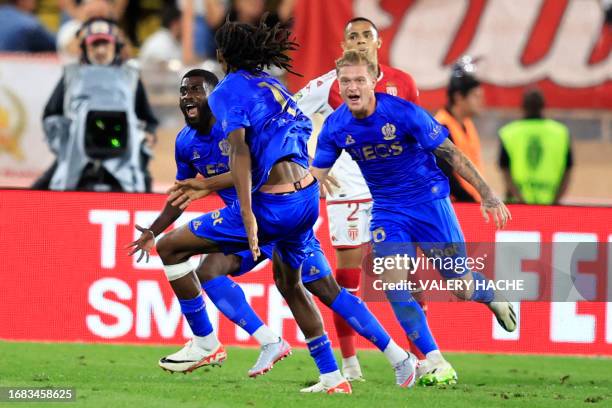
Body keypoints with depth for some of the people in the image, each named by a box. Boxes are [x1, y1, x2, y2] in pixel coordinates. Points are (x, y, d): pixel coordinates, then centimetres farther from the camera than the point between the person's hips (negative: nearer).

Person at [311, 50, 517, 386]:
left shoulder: (403, 113, -20)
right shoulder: (335, 127, -10)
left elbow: (449, 153, -14)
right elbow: (315, 176, -1)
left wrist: (486, 194, -14)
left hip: (429, 201, -3)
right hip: (387, 211, 3)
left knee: (461, 288, 2)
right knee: (392, 282, -17)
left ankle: (492, 296, 41)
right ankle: (435, 362, -10)